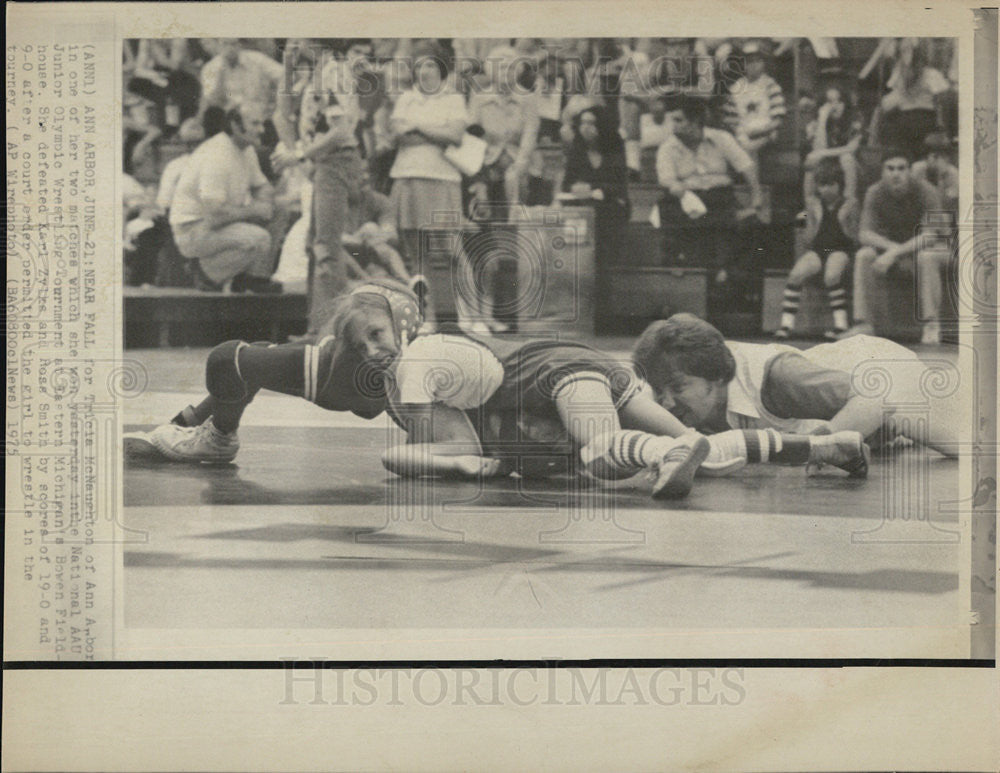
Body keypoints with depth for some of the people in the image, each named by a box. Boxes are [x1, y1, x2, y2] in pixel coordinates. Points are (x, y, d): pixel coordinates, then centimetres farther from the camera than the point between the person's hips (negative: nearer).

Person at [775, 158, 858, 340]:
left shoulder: (849, 204, 2)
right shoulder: (814, 203, 8)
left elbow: (855, 238, 2)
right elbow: (809, 239, 9)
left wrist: (844, 221, -9)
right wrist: (814, 220, -4)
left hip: (840, 249, -3)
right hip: (817, 249, 3)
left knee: (831, 275, -34)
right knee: (797, 274, -25)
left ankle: (841, 324, -26)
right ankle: (786, 323, -23)